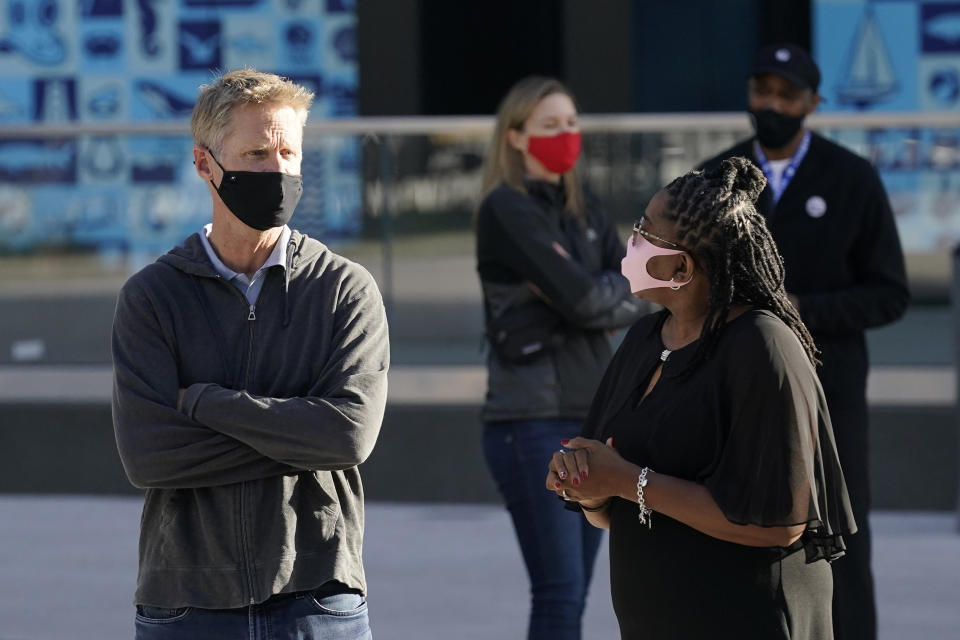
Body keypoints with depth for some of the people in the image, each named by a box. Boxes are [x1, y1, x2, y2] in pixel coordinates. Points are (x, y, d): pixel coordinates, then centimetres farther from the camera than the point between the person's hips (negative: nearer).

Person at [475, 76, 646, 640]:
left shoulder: (585, 210, 14)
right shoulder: (505, 210, -8)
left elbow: (635, 293, 3)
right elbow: (578, 296, -17)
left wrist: (587, 297, -13)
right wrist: (619, 297, 1)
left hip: (592, 414, 7)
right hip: (532, 420, -7)